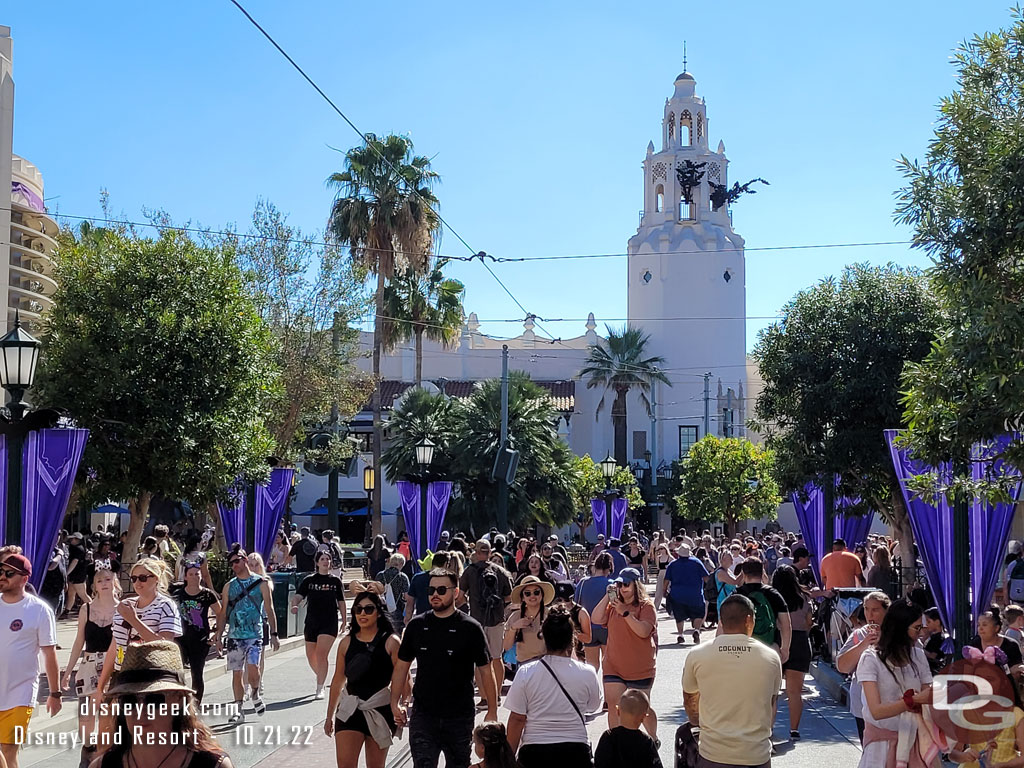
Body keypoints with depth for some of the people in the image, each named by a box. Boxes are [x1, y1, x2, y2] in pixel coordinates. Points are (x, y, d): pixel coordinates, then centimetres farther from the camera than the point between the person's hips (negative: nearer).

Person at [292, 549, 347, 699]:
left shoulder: (336, 581, 5)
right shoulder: (309, 580, 5)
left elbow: (341, 602, 10)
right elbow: (298, 596, -6)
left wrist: (344, 622, 9)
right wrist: (294, 605, -27)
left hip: (329, 623, -3)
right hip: (311, 623, 3)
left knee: (321, 654, -15)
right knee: (311, 656, 12)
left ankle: (320, 689, -11)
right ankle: (322, 679, 39)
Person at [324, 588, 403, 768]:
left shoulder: (390, 642, -4)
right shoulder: (347, 642, 5)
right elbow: (338, 680, 11)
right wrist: (330, 716, 14)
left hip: (379, 710, -2)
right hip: (350, 709, 2)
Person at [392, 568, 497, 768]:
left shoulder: (470, 628, -5)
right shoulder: (417, 625, 3)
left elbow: (485, 671, -2)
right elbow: (402, 665, 10)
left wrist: (492, 712, -4)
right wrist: (395, 703, 3)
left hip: (460, 716, -1)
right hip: (423, 716, 1)